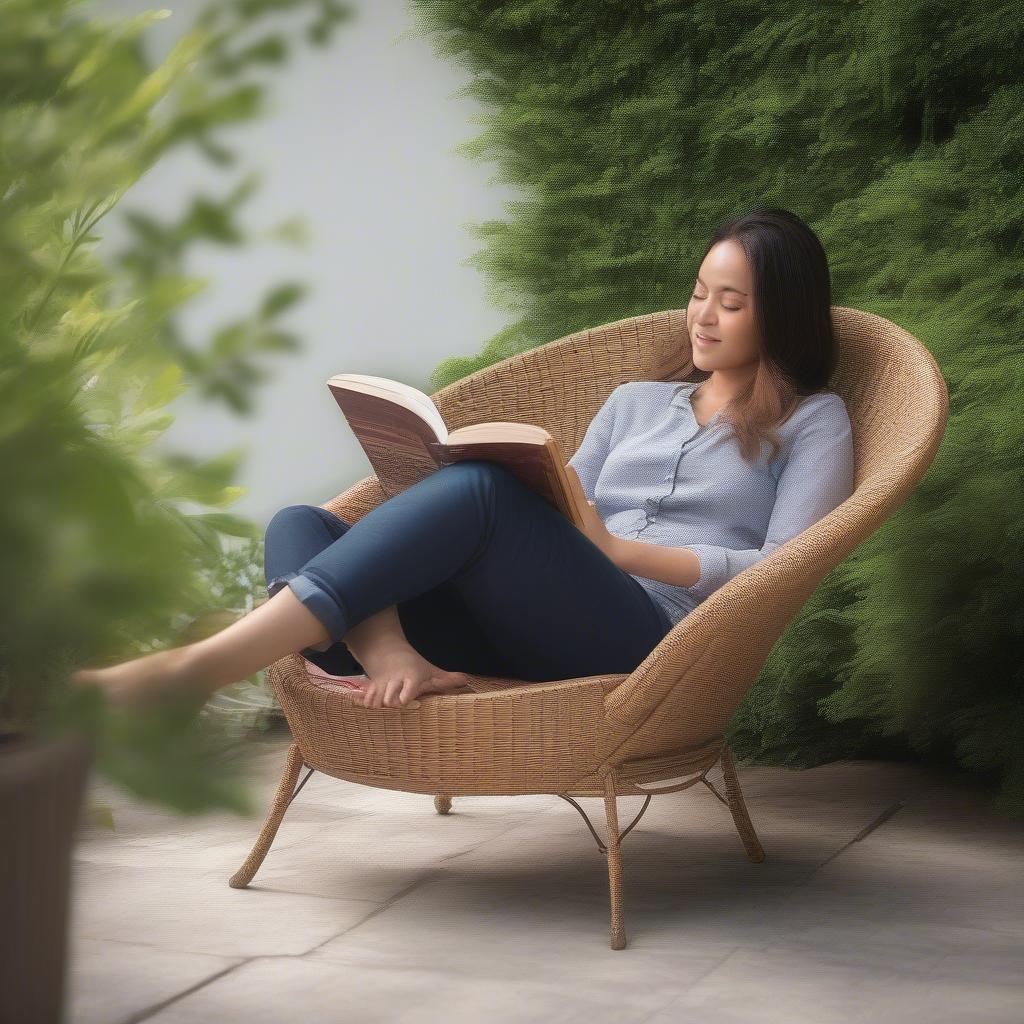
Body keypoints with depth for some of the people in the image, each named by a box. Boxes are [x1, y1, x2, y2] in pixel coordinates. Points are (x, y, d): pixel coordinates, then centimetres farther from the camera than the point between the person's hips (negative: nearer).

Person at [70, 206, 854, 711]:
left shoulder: (812, 421, 16)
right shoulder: (635, 402, 32)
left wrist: (618, 548, -6)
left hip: (650, 633, -6)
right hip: (524, 635, 6)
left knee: (480, 488, -33)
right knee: (300, 525, -15)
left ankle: (195, 669, -42)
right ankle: (395, 663, -49)